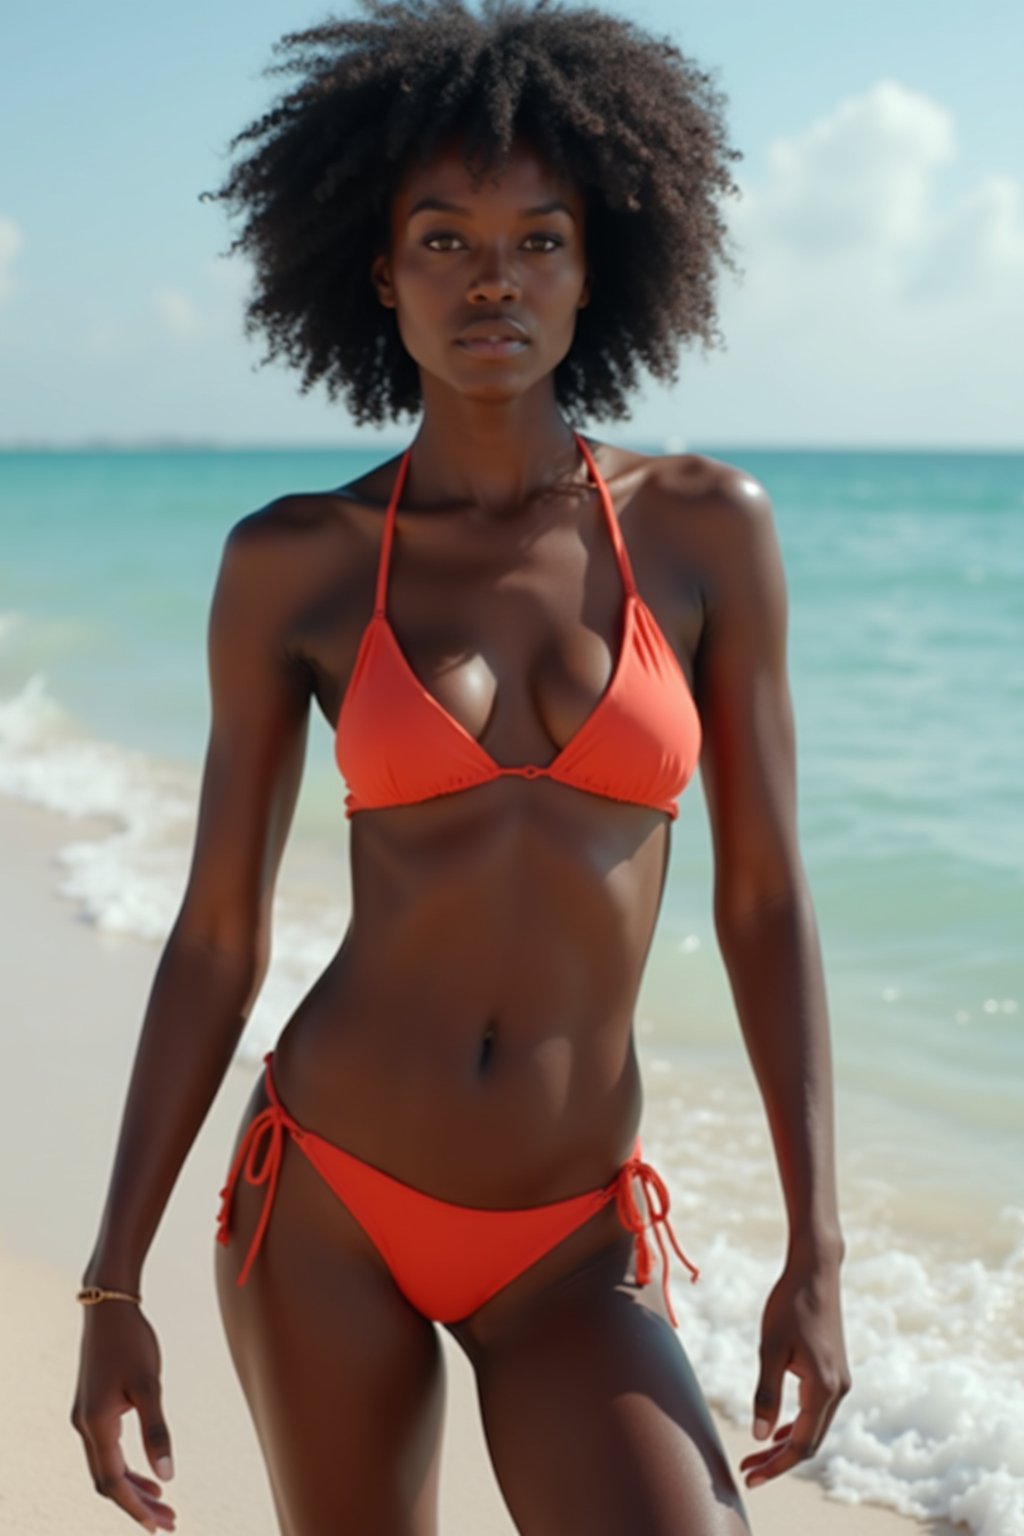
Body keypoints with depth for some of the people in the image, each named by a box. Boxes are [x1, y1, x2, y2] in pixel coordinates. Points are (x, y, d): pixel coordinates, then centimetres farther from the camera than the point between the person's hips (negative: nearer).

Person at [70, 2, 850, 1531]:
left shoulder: (703, 528, -2)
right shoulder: (291, 565, -3)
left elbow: (764, 899, 0)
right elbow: (216, 936, 1)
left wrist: (817, 1254, -3)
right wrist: (113, 1286, 0)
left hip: (572, 1252, 0)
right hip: (327, 1205, 0)